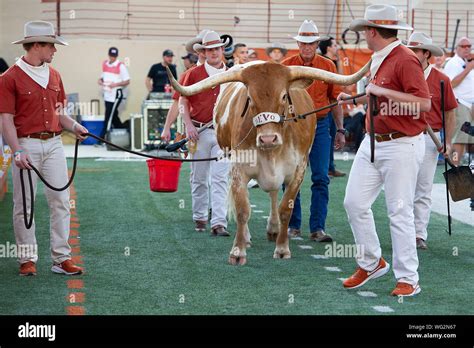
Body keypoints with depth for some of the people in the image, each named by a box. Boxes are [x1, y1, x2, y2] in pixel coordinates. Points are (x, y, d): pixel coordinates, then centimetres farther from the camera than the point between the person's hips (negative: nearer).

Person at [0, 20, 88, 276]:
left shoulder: (54, 75, 12)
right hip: (27, 144, -5)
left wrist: (73, 126, 0)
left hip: (54, 143, 5)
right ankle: (27, 259, 13)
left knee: (61, 201, 2)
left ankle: (61, 258, 7)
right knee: (24, 204, 3)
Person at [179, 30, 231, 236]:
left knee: (220, 179, -8)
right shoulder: (194, 74, 2)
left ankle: (219, 223, -12)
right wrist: (188, 125, -9)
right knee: (199, 179, 9)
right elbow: (183, 102, 3)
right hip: (199, 131, 0)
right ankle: (199, 218, 24)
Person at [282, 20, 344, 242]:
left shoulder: (328, 67, 3)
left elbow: (335, 99, 8)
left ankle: (318, 228, -2)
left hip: (320, 126, 0)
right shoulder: (286, 66, 0)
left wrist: (340, 130, 5)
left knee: (321, 178, -5)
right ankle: (293, 225, 16)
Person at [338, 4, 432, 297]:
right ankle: (371, 262, 23)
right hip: (373, 142, 9)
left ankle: (408, 279, 5)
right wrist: (355, 99, 22)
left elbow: (424, 103, -24)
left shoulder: (405, 59, -16)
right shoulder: (378, 60, 13)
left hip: (401, 146, -9)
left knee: (400, 212, -4)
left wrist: (383, 91, -24)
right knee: (354, 202, 8)